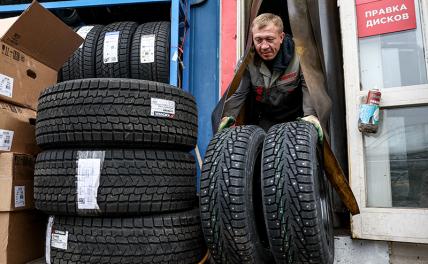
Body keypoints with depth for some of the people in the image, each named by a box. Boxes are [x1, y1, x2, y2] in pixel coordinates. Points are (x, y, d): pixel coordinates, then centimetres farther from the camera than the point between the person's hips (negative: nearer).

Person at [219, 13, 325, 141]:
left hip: (294, 120, -1)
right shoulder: (249, 61, -11)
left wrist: (310, 114, -34)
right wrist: (228, 116, -27)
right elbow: (239, 93, -11)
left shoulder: (296, 56, -17)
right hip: (264, 122, 2)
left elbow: (308, 87, -18)